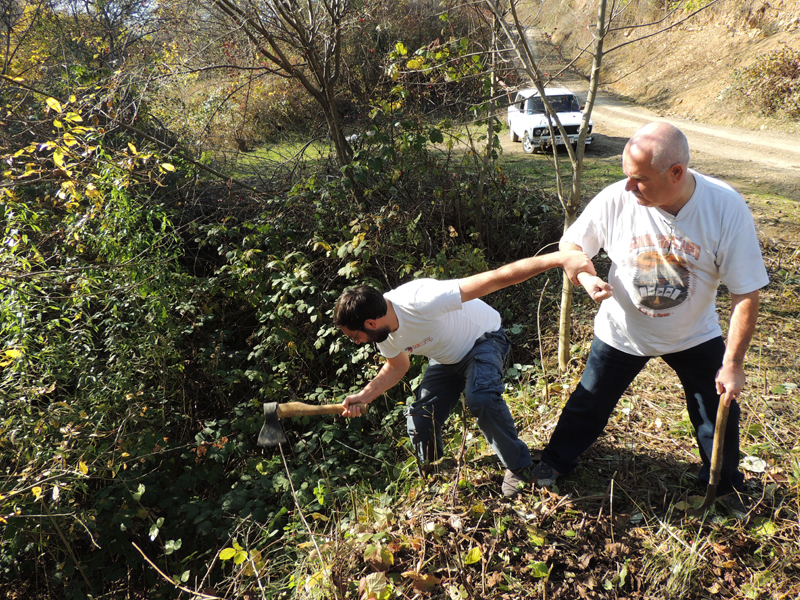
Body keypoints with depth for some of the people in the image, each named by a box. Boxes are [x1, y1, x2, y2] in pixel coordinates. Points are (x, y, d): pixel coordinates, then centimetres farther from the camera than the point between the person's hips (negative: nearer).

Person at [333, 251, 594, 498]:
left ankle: (518, 466, -10)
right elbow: (396, 367, 7)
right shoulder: (385, 336, -16)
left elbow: (495, 278, -46)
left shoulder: (422, 300, -42)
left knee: (481, 398, -35)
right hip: (446, 360, 7)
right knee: (419, 422, -4)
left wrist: (560, 258, -54)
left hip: (483, 340, -6)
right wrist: (364, 396, -10)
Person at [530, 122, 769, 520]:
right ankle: (556, 461, 40)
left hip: (694, 336, 1)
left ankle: (726, 484, 43)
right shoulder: (616, 199, -25)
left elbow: (746, 293, -18)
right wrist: (585, 276, -30)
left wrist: (733, 364, -17)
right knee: (590, 402, 13)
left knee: (719, 410, 13)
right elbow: (570, 245, -7)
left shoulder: (726, 208, -26)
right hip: (622, 332, 0)